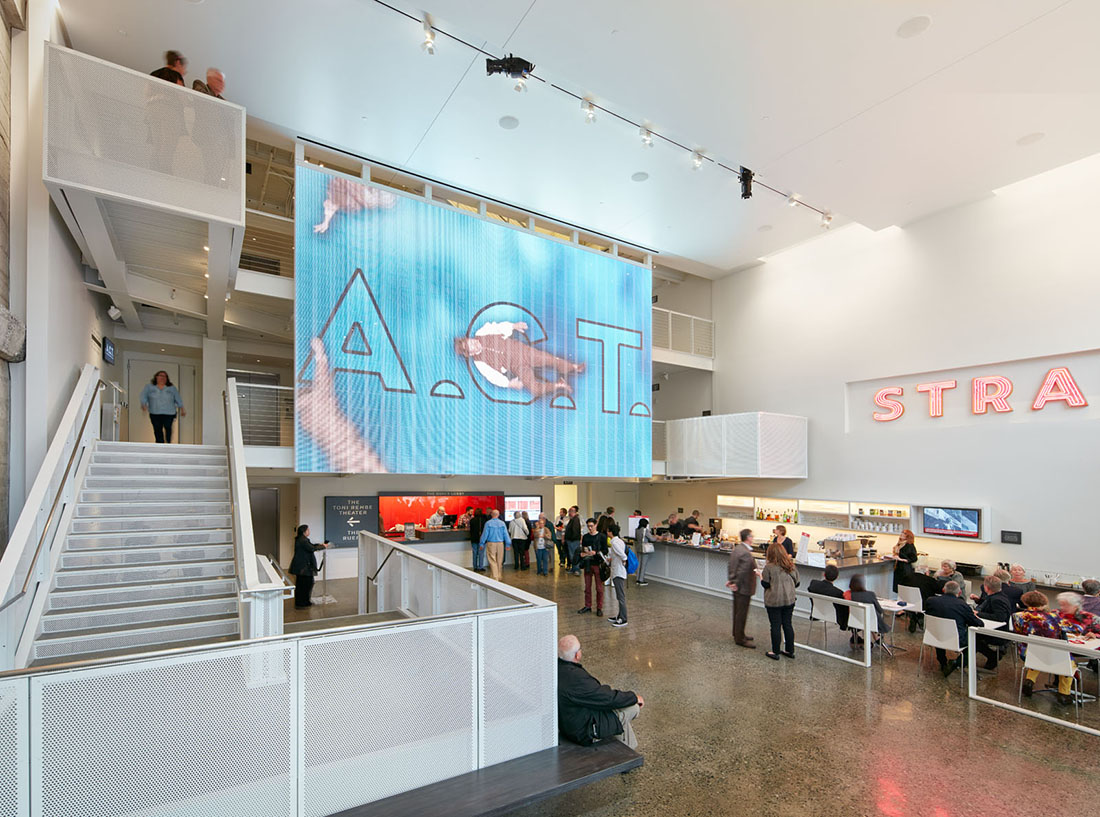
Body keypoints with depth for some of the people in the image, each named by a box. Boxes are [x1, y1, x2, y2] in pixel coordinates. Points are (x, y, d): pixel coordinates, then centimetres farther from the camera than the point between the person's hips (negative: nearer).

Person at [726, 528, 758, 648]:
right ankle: (740, 639, 14)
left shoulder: (736, 548, 4)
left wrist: (731, 580, 9)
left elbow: (730, 566, 9)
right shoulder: (746, 553, -27)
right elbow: (742, 572, -26)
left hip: (737, 588, 9)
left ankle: (737, 634, 36)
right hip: (744, 589, -9)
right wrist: (736, 584, -13)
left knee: (737, 611, 21)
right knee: (742, 614, 3)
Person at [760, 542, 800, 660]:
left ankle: (775, 652, 14)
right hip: (789, 600, 5)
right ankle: (790, 651, 25)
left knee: (775, 626, 4)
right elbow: (797, 583, 8)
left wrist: (760, 576, 6)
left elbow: (765, 585, -11)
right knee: (788, 624, 15)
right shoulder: (792, 566, 1)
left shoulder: (769, 567, -14)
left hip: (774, 601, -4)